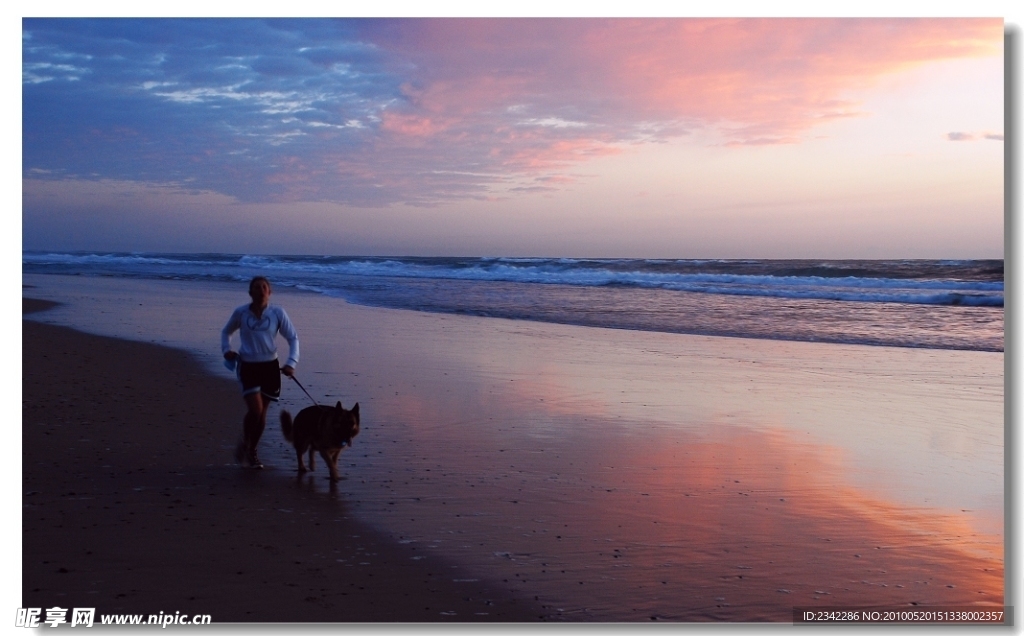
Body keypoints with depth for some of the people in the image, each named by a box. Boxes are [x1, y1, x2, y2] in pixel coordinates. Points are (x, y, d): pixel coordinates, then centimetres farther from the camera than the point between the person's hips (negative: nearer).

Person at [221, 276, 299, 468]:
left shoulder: (277, 313, -5)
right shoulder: (241, 313, -5)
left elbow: (293, 338, 1)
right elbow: (226, 332, 14)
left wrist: (291, 363, -11)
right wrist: (226, 350, -4)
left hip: (269, 366, 2)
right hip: (247, 366, -2)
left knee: (262, 412, 9)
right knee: (254, 410, -15)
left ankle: (252, 450, 29)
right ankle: (244, 443, 14)